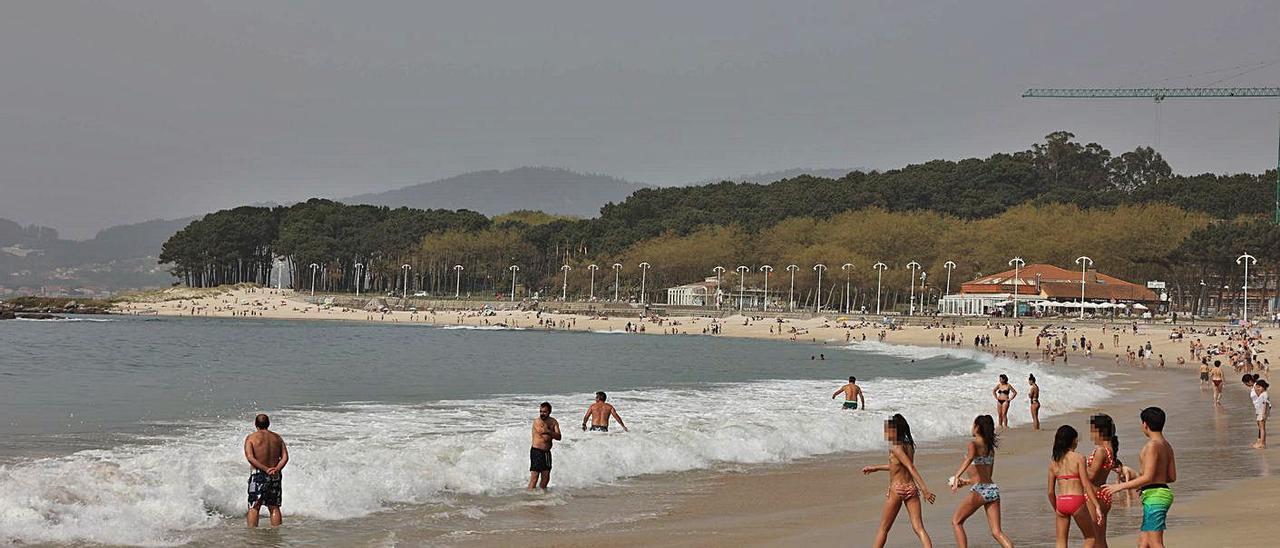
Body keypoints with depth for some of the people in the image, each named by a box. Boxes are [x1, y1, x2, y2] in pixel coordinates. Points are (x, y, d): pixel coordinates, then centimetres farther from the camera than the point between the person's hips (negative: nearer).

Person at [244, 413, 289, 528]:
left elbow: (250, 458, -15)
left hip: (258, 475, -4)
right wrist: (276, 469, -12)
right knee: (274, 507, 11)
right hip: (275, 476, 4)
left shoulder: (251, 438, -3)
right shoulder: (277, 438, 9)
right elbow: (285, 457, -1)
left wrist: (266, 469, -17)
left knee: (254, 507, -2)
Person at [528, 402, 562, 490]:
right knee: (534, 476, -11)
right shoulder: (537, 421, -12)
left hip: (547, 452, 6)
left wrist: (548, 431, -20)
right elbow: (546, 438, -20)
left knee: (546, 477, 7)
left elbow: (558, 437, -7)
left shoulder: (554, 422, 6)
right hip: (536, 451, -6)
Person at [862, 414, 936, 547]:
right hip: (911, 488, 6)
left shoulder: (895, 447, -13)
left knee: (884, 528, 9)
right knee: (919, 528, -3)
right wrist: (876, 468, 35)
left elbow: (911, 468, -21)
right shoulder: (909, 445, 12)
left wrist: (925, 490, -27)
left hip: (897, 490, -6)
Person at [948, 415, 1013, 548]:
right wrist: (968, 481, 37)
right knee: (996, 532, 2)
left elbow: (969, 458, -28)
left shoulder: (974, 443, -4)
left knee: (956, 522, 11)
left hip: (979, 491, -7)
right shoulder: (990, 447, 19)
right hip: (993, 488, 7)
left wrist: (957, 476, -40)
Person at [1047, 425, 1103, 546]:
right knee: (1090, 536, 14)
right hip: (1076, 501, -4)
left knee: (1061, 542, 10)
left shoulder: (1053, 462, 7)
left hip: (1061, 502, 4)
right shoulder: (1078, 458, -5)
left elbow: (1051, 492, 8)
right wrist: (1097, 506, -8)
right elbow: (1086, 485, -10)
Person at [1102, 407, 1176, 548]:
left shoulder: (1152, 445, -14)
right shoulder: (1167, 446, 15)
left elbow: (1148, 477, -20)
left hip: (1154, 496, -10)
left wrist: (1120, 486, -16)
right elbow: (1172, 477, 18)